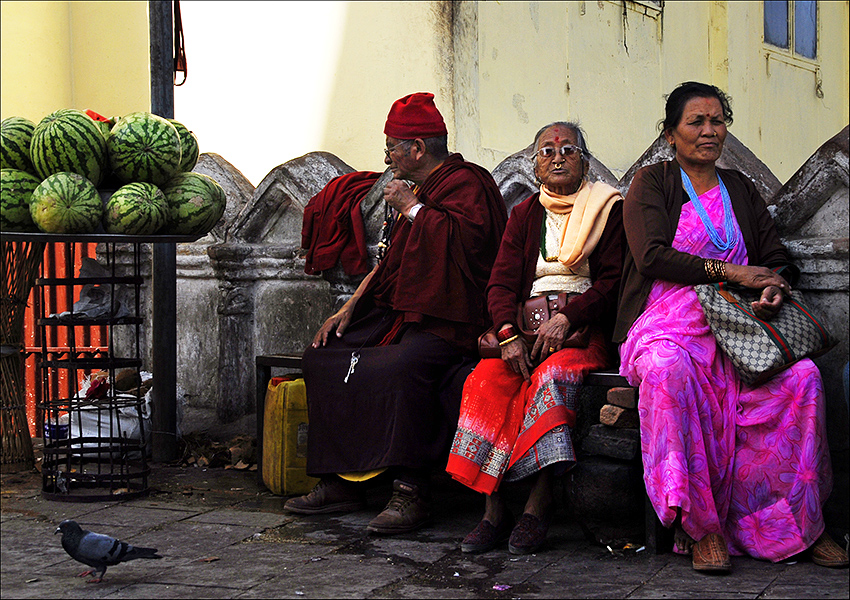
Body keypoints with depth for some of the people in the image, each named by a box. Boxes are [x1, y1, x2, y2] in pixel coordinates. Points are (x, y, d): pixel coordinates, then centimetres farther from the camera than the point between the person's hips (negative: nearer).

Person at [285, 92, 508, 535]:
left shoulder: (467, 183, -6)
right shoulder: (417, 189, 22)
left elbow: (466, 237, -26)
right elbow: (389, 262, 25)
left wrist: (411, 208, -13)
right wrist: (350, 308, 13)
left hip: (447, 324, -10)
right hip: (399, 315, 10)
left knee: (399, 367, -36)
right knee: (323, 356, 0)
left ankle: (410, 493, -29)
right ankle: (341, 482, -2)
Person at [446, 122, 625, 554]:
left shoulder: (609, 209, 8)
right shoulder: (523, 215, 18)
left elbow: (614, 280, -2)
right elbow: (501, 283, 8)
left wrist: (567, 317, -17)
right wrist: (508, 335, -11)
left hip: (584, 328, -3)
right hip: (526, 326, 3)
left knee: (552, 374, -34)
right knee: (488, 380, -27)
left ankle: (537, 507, -32)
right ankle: (493, 508, -28)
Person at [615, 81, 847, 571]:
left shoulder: (742, 190, 22)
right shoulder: (651, 183, 7)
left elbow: (778, 258, 17)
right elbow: (651, 256, -8)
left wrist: (776, 286, -8)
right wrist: (731, 271, -14)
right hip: (667, 325, -4)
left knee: (803, 375, -24)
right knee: (669, 370, -39)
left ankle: (805, 521, -15)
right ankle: (700, 525, -32)